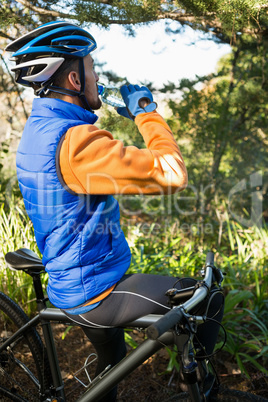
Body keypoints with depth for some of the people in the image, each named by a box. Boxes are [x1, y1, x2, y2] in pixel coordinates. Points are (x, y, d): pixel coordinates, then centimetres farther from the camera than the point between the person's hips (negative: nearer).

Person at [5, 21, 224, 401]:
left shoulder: (37, 128, 4)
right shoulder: (73, 141, -29)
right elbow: (173, 173, -30)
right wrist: (146, 112, -16)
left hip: (69, 285, 10)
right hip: (96, 293, -10)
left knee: (112, 356, 32)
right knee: (209, 302, 0)